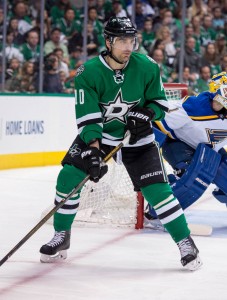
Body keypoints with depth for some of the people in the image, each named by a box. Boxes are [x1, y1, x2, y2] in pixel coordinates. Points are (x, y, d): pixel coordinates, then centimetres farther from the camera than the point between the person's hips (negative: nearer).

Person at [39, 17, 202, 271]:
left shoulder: (147, 67, -15)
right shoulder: (88, 73, -20)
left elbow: (159, 101, -1)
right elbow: (88, 117, -24)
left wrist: (146, 114, -22)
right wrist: (93, 151, -36)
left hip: (136, 138, 0)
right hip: (96, 135, 0)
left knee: (157, 189, -12)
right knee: (68, 177, -12)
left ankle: (185, 242, 1)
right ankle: (61, 236, 8)